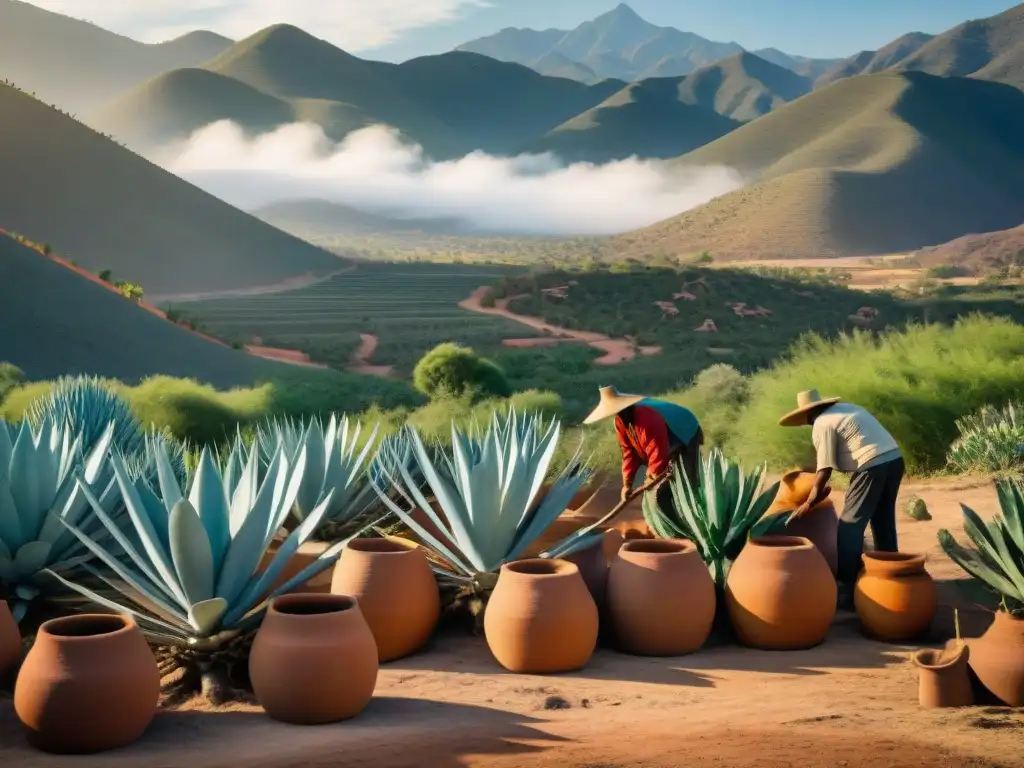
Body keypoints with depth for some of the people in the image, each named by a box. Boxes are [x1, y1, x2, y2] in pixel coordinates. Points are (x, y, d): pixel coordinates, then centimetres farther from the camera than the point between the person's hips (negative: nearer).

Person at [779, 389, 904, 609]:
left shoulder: (822, 425, -3)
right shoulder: (845, 408, 23)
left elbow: (825, 469, -6)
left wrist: (809, 502, 3)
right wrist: (820, 488, 32)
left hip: (873, 466, -9)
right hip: (894, 459, 9)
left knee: (850, 525, -1)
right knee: (884, 521, 20)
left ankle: (846, 590, -1)